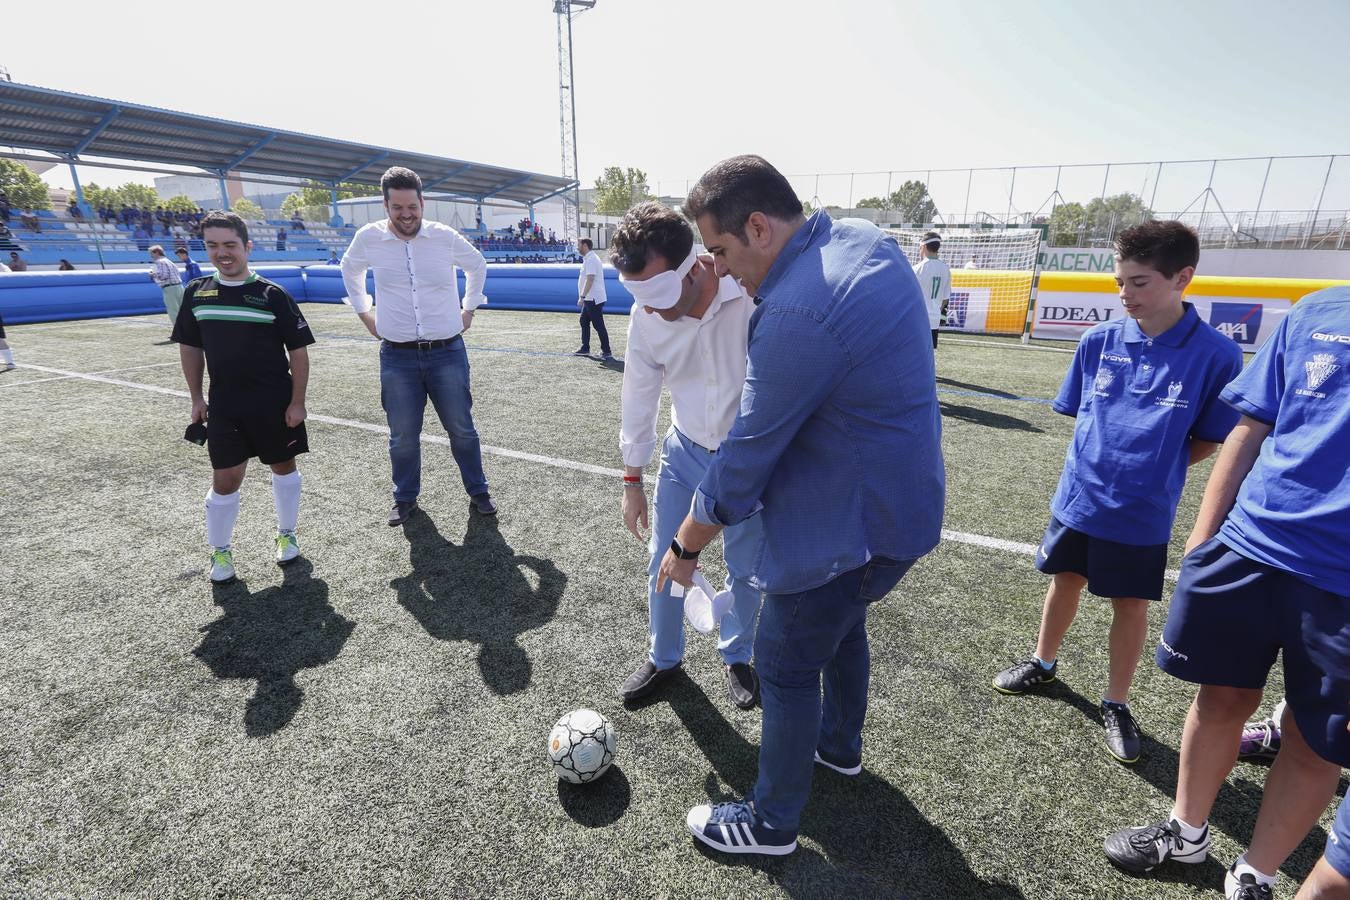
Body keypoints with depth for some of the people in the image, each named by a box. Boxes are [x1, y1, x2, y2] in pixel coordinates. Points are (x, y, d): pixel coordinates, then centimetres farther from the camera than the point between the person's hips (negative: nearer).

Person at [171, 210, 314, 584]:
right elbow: (190, 347, 14)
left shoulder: (273, 294, -6)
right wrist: (197, 398, 12)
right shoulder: (196, 292, 4)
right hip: (224, 404, 2)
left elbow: (298, 350, -5)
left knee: (284, 466, 12)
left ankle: (286, 533, 31)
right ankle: (220, 550, 22)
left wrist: (297, 402, -7)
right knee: (225, 479, 2)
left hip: (275, 402, -2)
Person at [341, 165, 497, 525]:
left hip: (448, 351, 0)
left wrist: (469, 309, 13)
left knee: (462, 429, 8)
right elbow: (350, 270, 21)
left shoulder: (445, 237, -3)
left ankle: (478, 492, 25)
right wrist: (364, 313, 15)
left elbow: (478, 265, 17)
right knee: (403, 437, 7)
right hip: (397, 357, 1)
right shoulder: (369, 238, -1)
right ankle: (405, 498, 28)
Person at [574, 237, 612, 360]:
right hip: (590, 299, 11)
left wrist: (582, 297, -26)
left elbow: (590, 280, -24)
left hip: (594, 299, -11)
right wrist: (583, 297, 23)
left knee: (599, 326, -8)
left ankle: (606, 352, -5)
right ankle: (585, 348, 25)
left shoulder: (591, 259, -16)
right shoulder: (588, 258, 16)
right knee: (584, 322, 17)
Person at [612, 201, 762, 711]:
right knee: (663, 565, 10)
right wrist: (632, 479, 5)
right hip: (685, 452, 3)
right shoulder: (645, 316, -14)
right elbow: (639, 397, -1)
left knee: (745, 570, 12)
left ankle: (736, 658, 41)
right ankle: (663, 658, 37)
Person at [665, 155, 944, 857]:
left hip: (849, 524, -9)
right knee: (841, 622, 29)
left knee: (785, 661, 8)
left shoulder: (796, 314, -30)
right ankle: (840, 745, 54)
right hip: (901, 500, 10)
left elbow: (746, 458, -23)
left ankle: (772, 822, 31)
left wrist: (685, 547, -8)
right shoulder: (866, 239, 0)